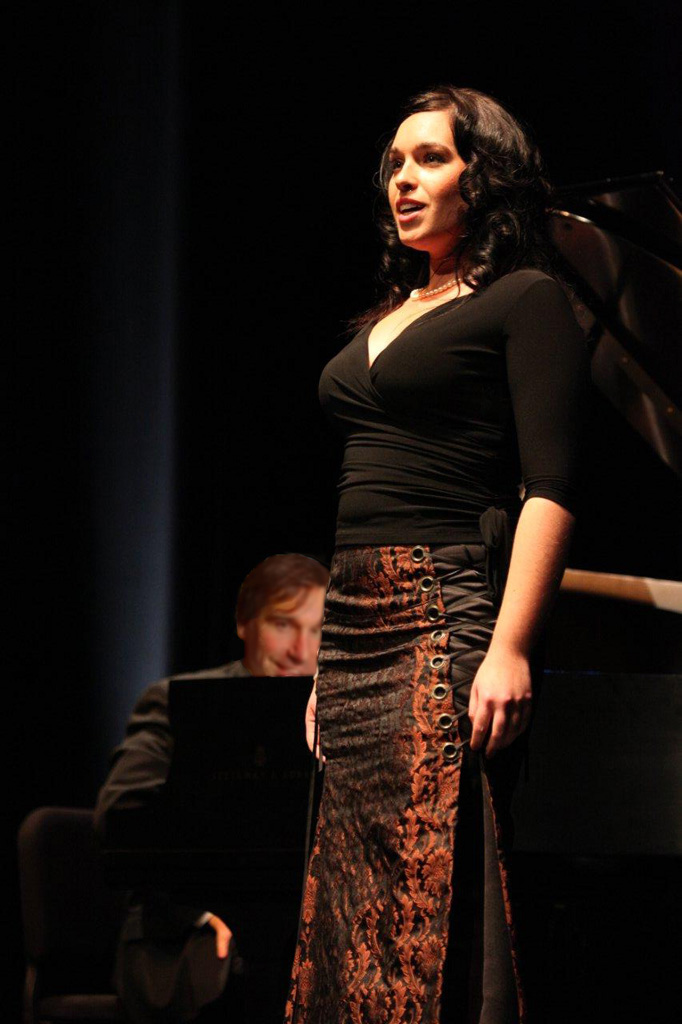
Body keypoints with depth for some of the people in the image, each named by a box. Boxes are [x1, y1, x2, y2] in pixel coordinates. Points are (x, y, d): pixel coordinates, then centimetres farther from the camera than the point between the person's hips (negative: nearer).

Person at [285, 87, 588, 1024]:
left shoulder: (526, 301, -1)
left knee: (433, 908, -12)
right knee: (356, 906, 5)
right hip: (355, 627, 8)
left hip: (447, 618, -8)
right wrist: (327, 666, 19)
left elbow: (549, 487, -10)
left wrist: (511, 649, -21)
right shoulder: (386, 320, 22)